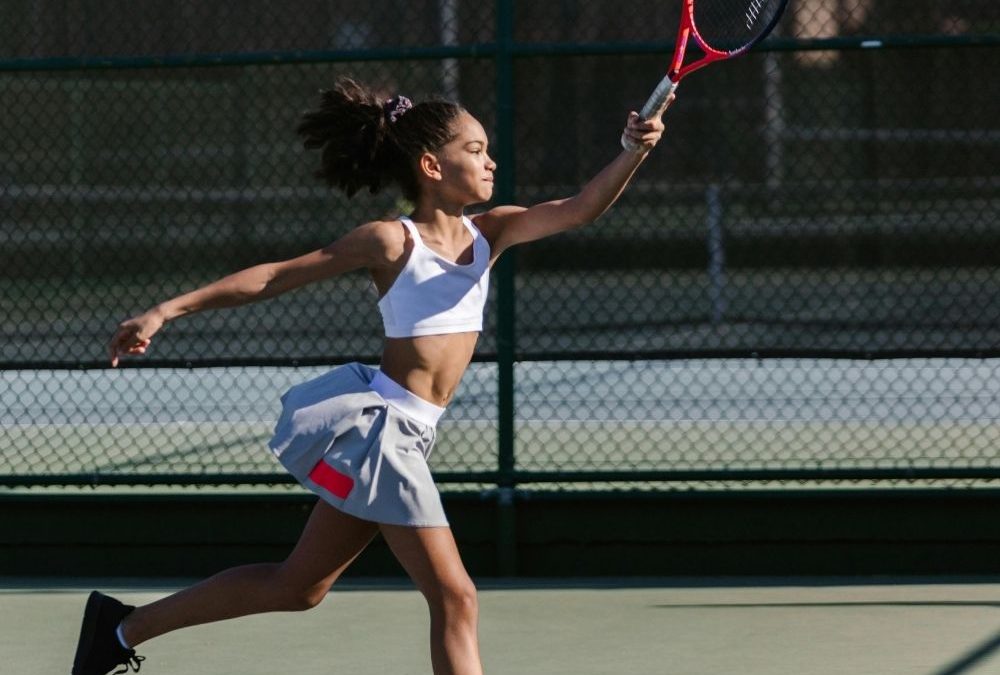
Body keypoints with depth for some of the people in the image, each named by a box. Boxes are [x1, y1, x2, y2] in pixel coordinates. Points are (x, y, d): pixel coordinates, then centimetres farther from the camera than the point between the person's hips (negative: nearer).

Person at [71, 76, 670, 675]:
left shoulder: (488, 233, 8)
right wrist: (165, 312, -7)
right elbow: (275, 278, -5)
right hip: (374, 423, -8)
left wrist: (634, 152, -22)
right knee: (455, 598, -8)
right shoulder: (392, 241, -9)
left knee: (298, 587, 15)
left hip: (404, 435, 8)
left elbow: (581, 209, -4)